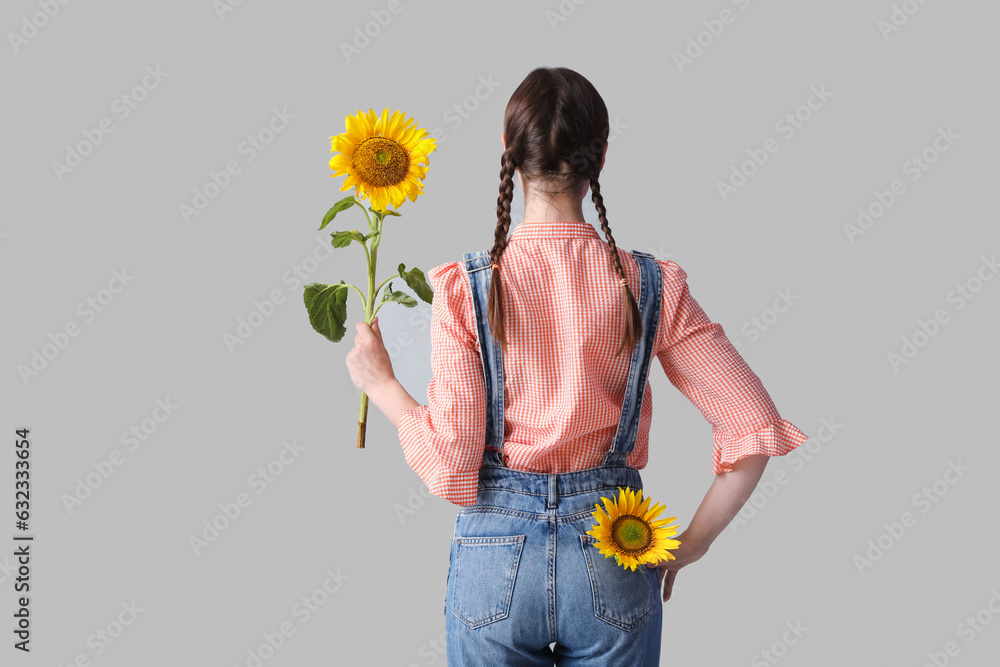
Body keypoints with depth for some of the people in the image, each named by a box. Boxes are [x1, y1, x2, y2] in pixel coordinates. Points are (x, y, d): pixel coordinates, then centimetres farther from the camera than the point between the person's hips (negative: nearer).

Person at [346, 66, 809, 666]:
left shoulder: (466, 286, -11)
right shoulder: (652, 285, -7)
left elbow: (451, 463, -12)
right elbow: (756, 429, -9)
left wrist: (380, 384, 4)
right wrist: (689, 547, 2)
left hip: (497, 552, 0)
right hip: (612, 553, 1)